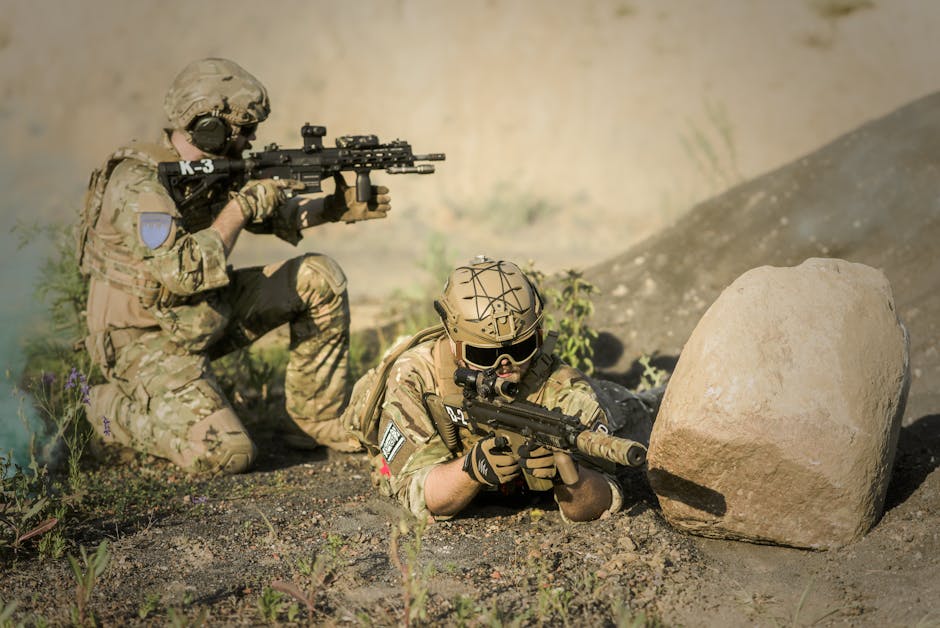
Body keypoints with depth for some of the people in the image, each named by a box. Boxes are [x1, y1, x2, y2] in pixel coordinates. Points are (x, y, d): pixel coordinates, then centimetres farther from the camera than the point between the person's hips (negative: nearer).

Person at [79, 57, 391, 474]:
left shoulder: (213, 169, 1)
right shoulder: (140, 183, -25)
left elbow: (274, 213, 15)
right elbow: (184, 273, -36)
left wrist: (336, 208, -2)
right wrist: (240, 207, -25)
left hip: (207, 318, 9)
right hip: (147, 342, -9)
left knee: (320, 278, 3)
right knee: (227, 453, -24)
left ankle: (317, 422, 12)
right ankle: (113, 410, 2)